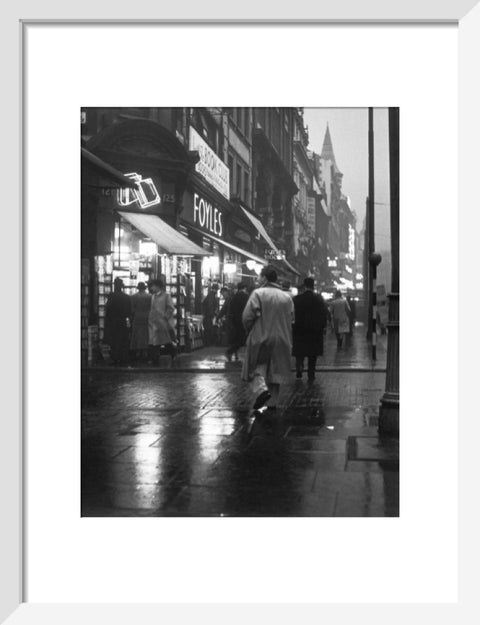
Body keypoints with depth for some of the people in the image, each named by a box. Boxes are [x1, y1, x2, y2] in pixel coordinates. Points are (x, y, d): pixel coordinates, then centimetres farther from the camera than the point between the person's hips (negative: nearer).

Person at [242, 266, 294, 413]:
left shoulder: (258, 294, -9)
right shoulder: (287, 297, 6)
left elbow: (247, 316, -14)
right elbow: (291, 319, 6)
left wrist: (250, 331, 3)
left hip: (260, 338, -4)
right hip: (281, 340, 5)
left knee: (256, 368, 8)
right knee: (275, 371, 13)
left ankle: (261, 389, -18)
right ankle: (272, 403, 17)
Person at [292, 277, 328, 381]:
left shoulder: (296, 299, -6)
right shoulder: (319, 299, -5)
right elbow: (324, 315, -2)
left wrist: (293, 327, 7)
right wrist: (322, 327, 9)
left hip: (299, 330, 0)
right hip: (315, 330, 1)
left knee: (299, 352, 12)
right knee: (312, 355, 10)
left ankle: (299, 366, -14)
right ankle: (311, 376, 12)